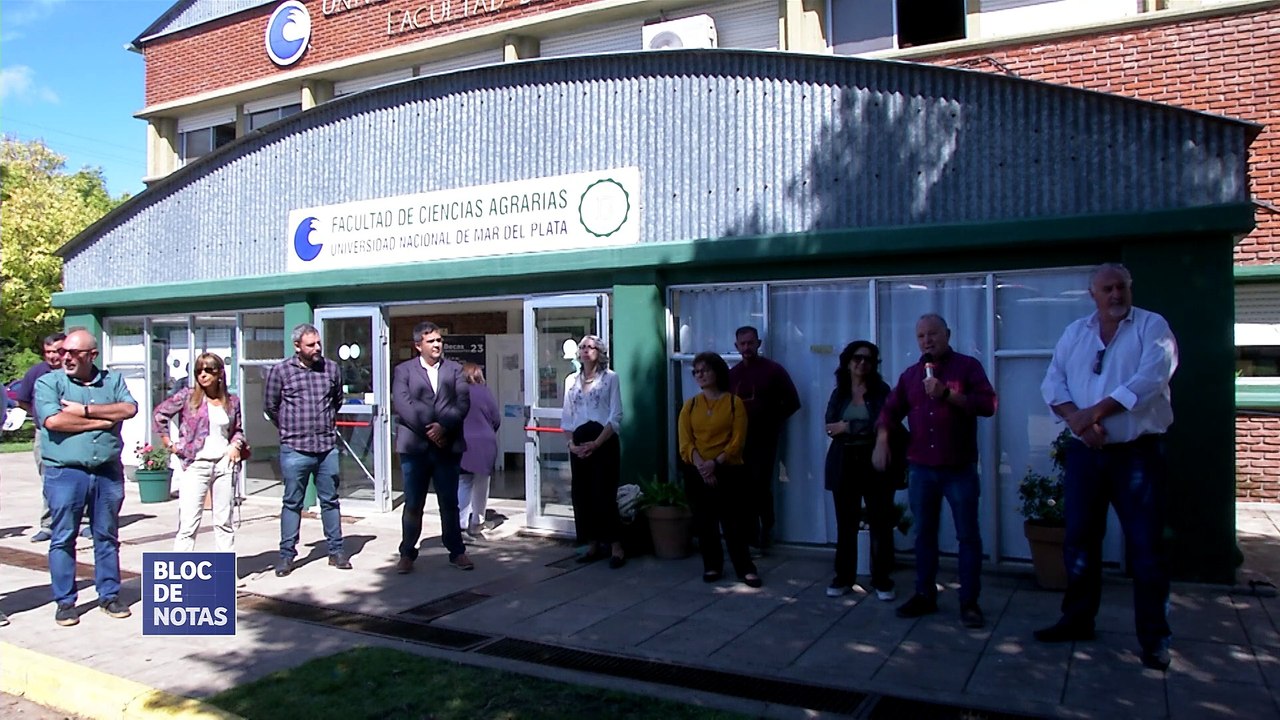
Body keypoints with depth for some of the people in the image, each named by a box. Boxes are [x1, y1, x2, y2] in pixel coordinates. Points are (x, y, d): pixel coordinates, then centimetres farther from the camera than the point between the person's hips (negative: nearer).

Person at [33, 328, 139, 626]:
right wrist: (101, 421, -10)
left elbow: (129, 409, -8)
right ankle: (65, 602, 15)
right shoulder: (48, 382, 0)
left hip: (108, 473, 2)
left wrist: (86, 410, -13)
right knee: (63, 539, 4)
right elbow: (53, 420, -16)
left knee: (107, 537, 11)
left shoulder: (112, 380, 8)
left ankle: (109, 595, 21)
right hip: (65, 473, -2)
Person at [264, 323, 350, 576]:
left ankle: (336, 550, 19)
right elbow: (270, 406, 7)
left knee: (330, 501, 10)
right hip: (294, 449, -2)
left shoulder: (331, 368, 4)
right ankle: (287, 555, 16)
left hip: (327, 448, 2)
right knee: (292, 504, 7)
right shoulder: (280, 371, -3)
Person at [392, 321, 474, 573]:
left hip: (448, 446, 1)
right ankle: (407, 553, 17)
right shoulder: (403, 371, 6)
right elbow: (402, 405, -6)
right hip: (415, 446, -1)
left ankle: (457, 551, 18)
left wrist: (443, 426, -14)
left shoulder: (455, 369, 11)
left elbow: (463, 403, 0)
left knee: (450, 503, 8)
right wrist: (428, 430, -14)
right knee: (413, 504, 5)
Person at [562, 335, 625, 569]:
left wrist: (596, 443, -14)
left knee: (604, 494, -7)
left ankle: (616, 547, 0)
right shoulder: (571, 380, 12)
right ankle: (593, 545, 15)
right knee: (581, 494, 5)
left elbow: (615, 417, -7)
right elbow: (566, 416, 13)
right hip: (579, 443, 5)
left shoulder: (610, 378, -1)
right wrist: (571, 442, -2)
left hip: (604, 441, -5)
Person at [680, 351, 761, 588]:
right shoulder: (690, 405, 7)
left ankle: (745, 568, 8)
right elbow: (685, 442, -1)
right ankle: (712, 566, 20)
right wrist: (701, 464, -16)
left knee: (734, 523, -2)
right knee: (704, 522, 7)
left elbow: (738, 441, -7)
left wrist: (715, 463, -17)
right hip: (697, 473, 3)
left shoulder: (734, 402, -1)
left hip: (729, 471, -3)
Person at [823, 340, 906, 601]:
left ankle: (882, 580, 13)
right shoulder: (839, 393, 9)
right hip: (845, 466, 2)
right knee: (846, 525, 7)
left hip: (877, 465, -2)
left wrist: (850, 427, -10)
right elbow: (831, 427, -4)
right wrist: (866, 430, -16)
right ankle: (843, 577, 18)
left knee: (880, 524, 2)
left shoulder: (881, 391, 1)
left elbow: (884, 426, -13)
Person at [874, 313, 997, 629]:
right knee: (924, 534, 11)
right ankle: (925, 595, 21)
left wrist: (948, 394, -22)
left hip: (960, 469, -4)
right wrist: (882, 441, -2)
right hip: (920, 469, 4)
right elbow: (890, 410, 13)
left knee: (968, 536, 1)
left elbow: (988, 404, -13)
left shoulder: (967, 366, -2)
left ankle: (969, 602, 10)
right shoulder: (910, 374, 11)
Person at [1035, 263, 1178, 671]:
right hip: (1085, 453, 4)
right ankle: (1078, 619, 25)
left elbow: (1151, 379, -17)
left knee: (1146, 546, 0)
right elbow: (1052, 383, 3)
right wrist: (1076, 419, -15)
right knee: (1078, 540, 11)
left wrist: (1094, 412, -18)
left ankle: (1154, 637, 12)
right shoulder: (1075, 332, 11)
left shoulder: (1152, 327, -2)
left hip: (1137, 453, -4)